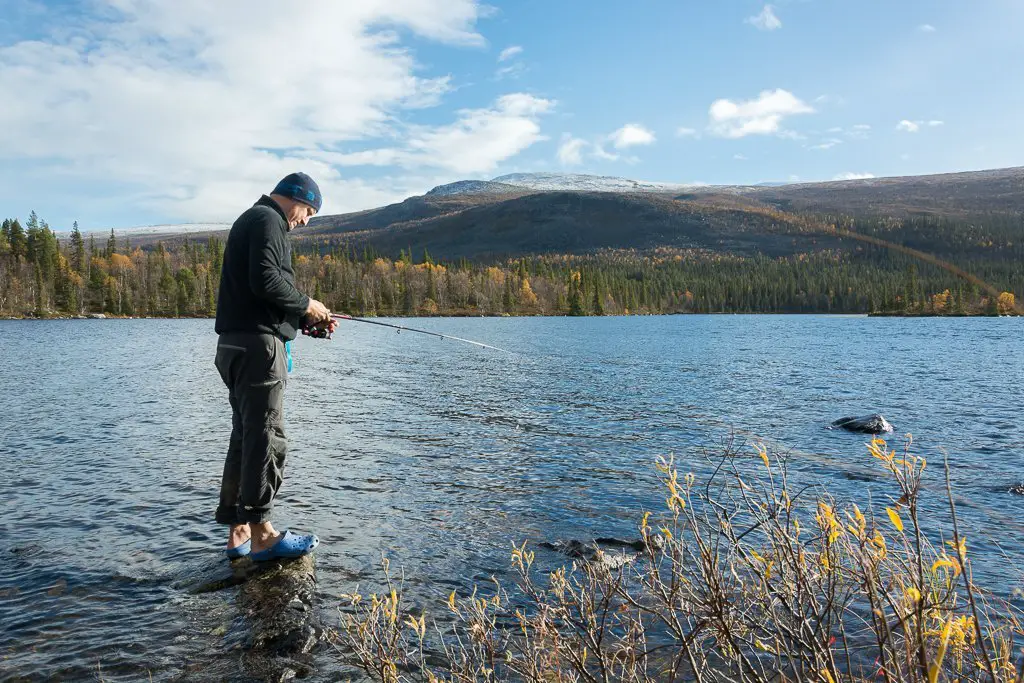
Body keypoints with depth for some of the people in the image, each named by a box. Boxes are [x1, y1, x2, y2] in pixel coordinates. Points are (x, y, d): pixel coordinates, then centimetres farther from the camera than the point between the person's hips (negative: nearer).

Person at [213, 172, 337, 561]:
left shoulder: (252, 221, 27)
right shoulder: (267, 220, -6)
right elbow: (266, 281, -22)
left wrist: (307, 320, 15)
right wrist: (306, 304, -7)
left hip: (239, 344, 11)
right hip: (257, 344, -11)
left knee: (246, 438, 12)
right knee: (266, 439, -7)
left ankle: (239, 533, 18)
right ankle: (261, 534, -2)